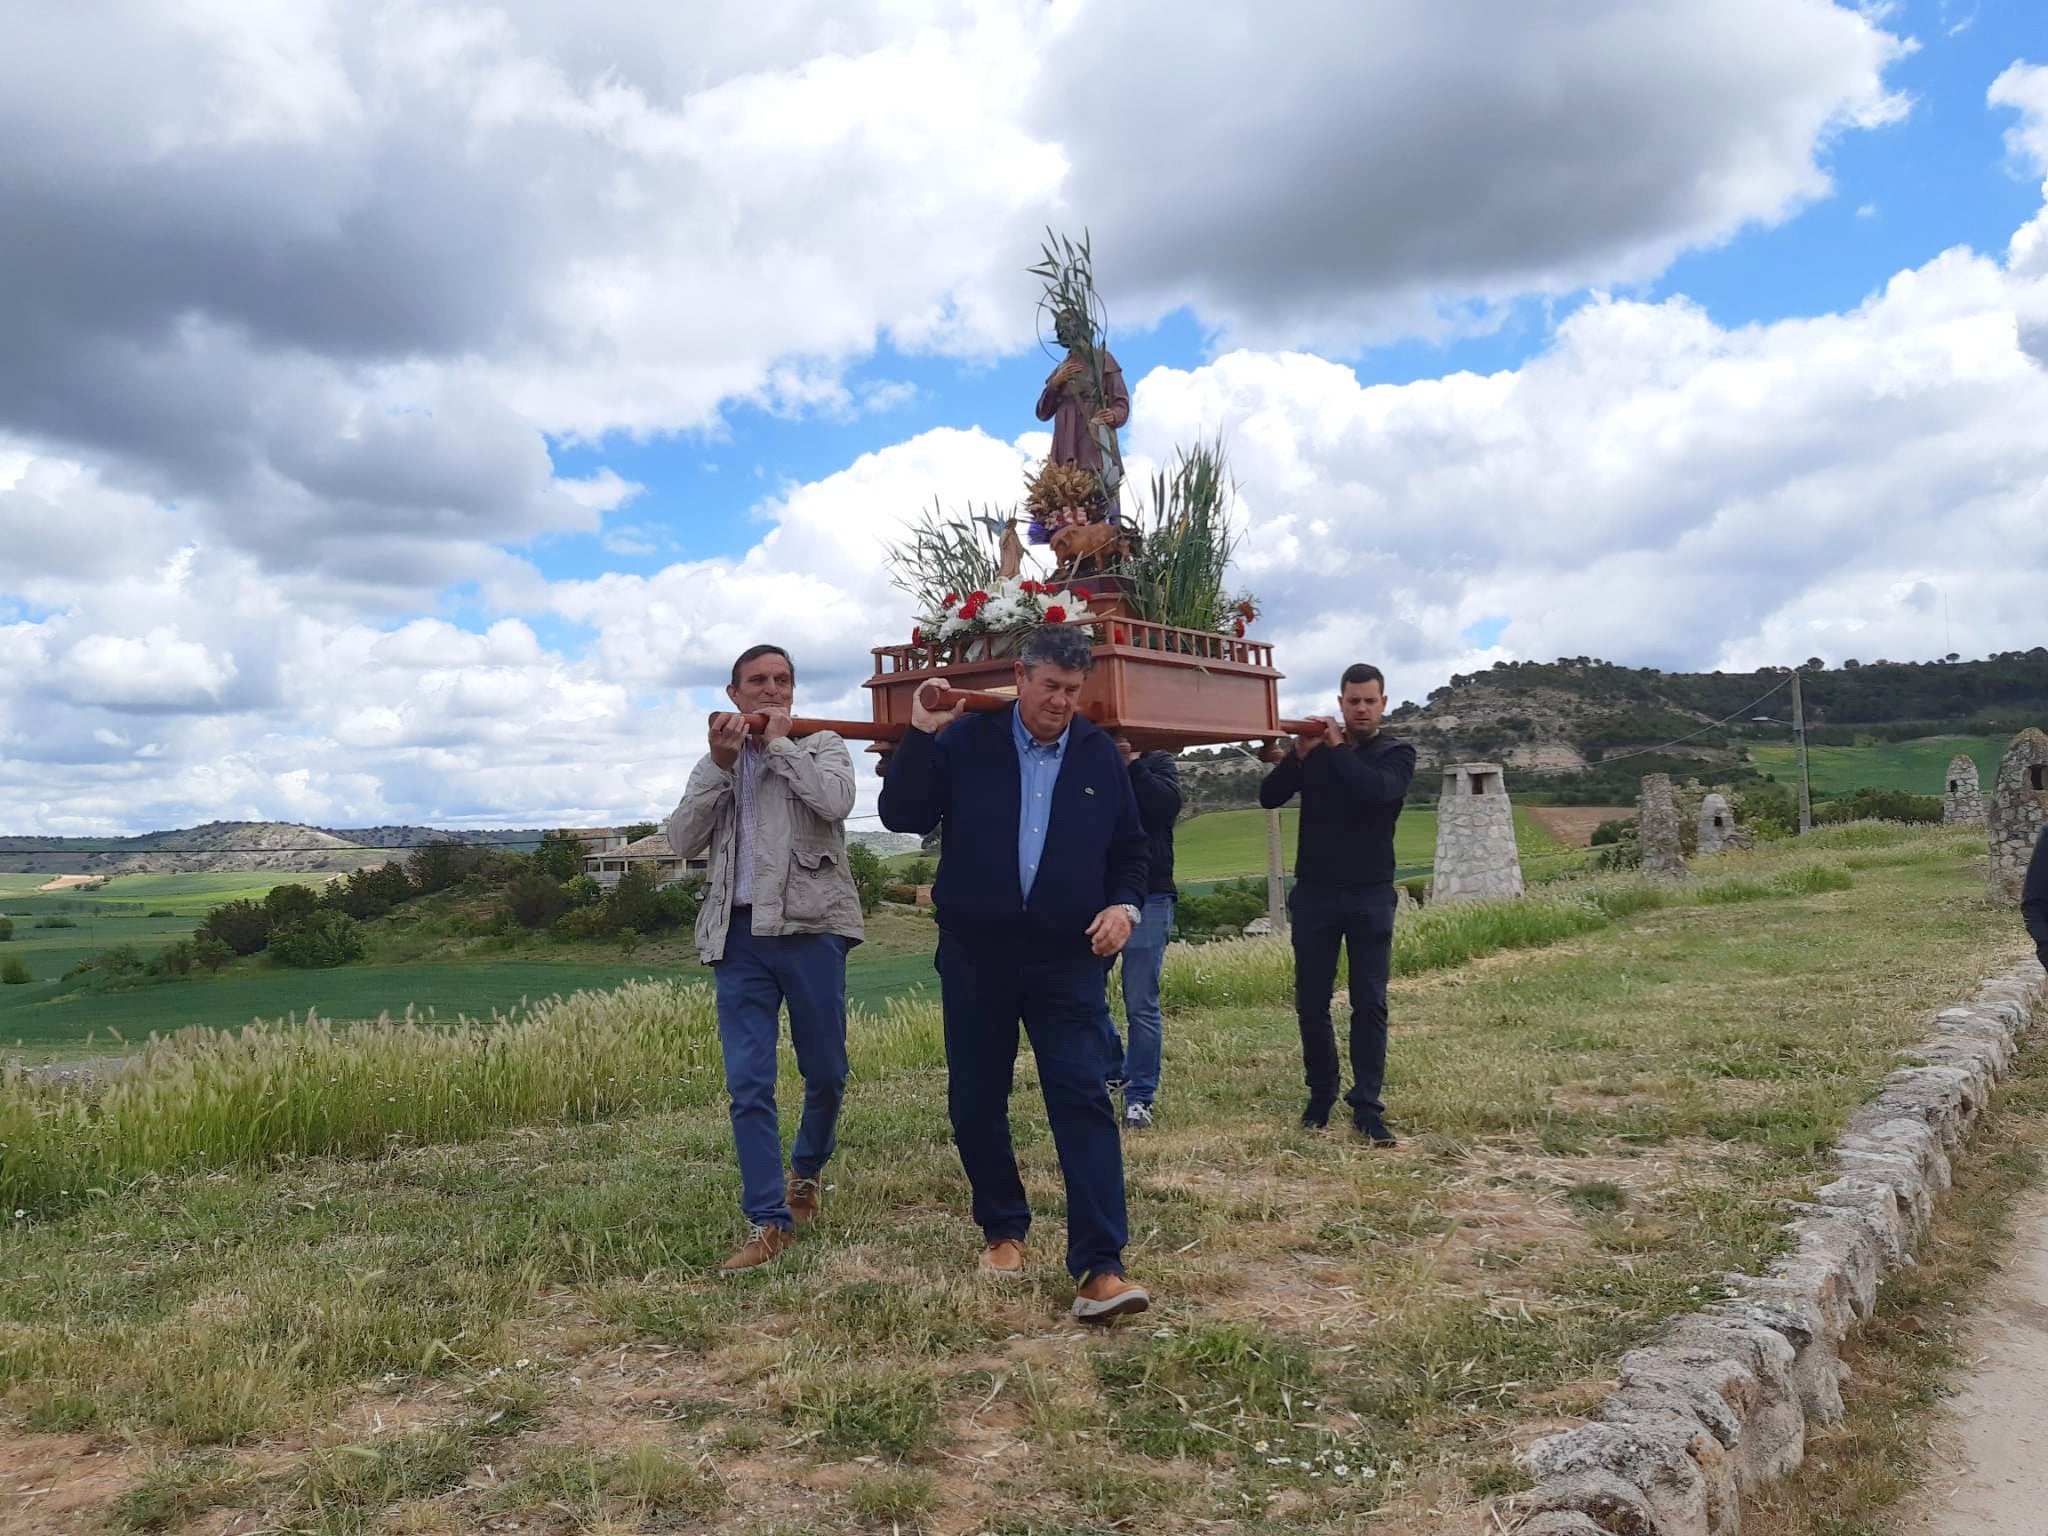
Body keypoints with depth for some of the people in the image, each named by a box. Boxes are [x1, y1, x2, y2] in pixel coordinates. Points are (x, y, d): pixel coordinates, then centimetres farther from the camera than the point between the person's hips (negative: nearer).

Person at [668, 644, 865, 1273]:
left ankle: (806, 1171, 35)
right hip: (739, 935, 2)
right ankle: (768, 1221, 3)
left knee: (825, 1073, 8)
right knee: (748, 1083, -4)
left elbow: (835, 801, -13)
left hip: (810, 929, -2)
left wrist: (779, 743, -4)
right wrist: (721, 762, -5)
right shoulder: (715, 763, 18)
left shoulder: (822, 746, 9)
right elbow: (683, 841, 3)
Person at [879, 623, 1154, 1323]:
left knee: (1084, 1101, -10)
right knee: (975, 1102, 10)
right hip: (974, 956, 0)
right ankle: (1003, 1230, 31)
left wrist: (1125, 905, -5)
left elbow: (1130, 848, 13)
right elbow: (902, 815, -6)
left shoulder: (1100, 755, 6)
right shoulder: (965, 742, 0)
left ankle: (1099, 1269, -10)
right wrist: (920, 736, -16)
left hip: (1069, 959, 0)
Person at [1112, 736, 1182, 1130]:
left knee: (1141, 1005, 1)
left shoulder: (1156, 762, 6)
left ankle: (1140, 1097, 10)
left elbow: (1167, 804, -13)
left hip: (1147, 897, -2)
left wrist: (1132, 764, -12)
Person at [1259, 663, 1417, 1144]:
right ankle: (1321, 1095, 19)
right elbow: (1269, 797, -5)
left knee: (1370, 1004, -2)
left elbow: (1380, 790, -20)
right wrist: (1299, 754, -17)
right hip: (1314, 893, 2)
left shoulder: (1397, 754, 2)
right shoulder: (1316, 748, 7)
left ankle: (1367, 1107, 3)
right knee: (1311, 1002, 5)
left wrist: (1338, 750, -15)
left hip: (1371, 894, -2)